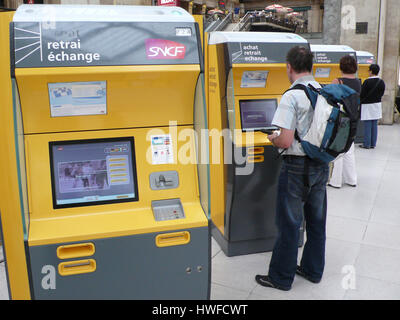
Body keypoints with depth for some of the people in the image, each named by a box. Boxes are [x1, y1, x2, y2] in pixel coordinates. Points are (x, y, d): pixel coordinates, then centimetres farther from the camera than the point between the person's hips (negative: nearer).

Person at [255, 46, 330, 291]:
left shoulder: (292, 96, -18)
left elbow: (286, 141, -22)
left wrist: (273, 139, -1)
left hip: (297, 166, -7)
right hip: (321, 165, 7)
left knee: (289, 223, 4)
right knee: (316, 220, 17)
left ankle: (281, 277, 18)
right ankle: (313, 270, 33)